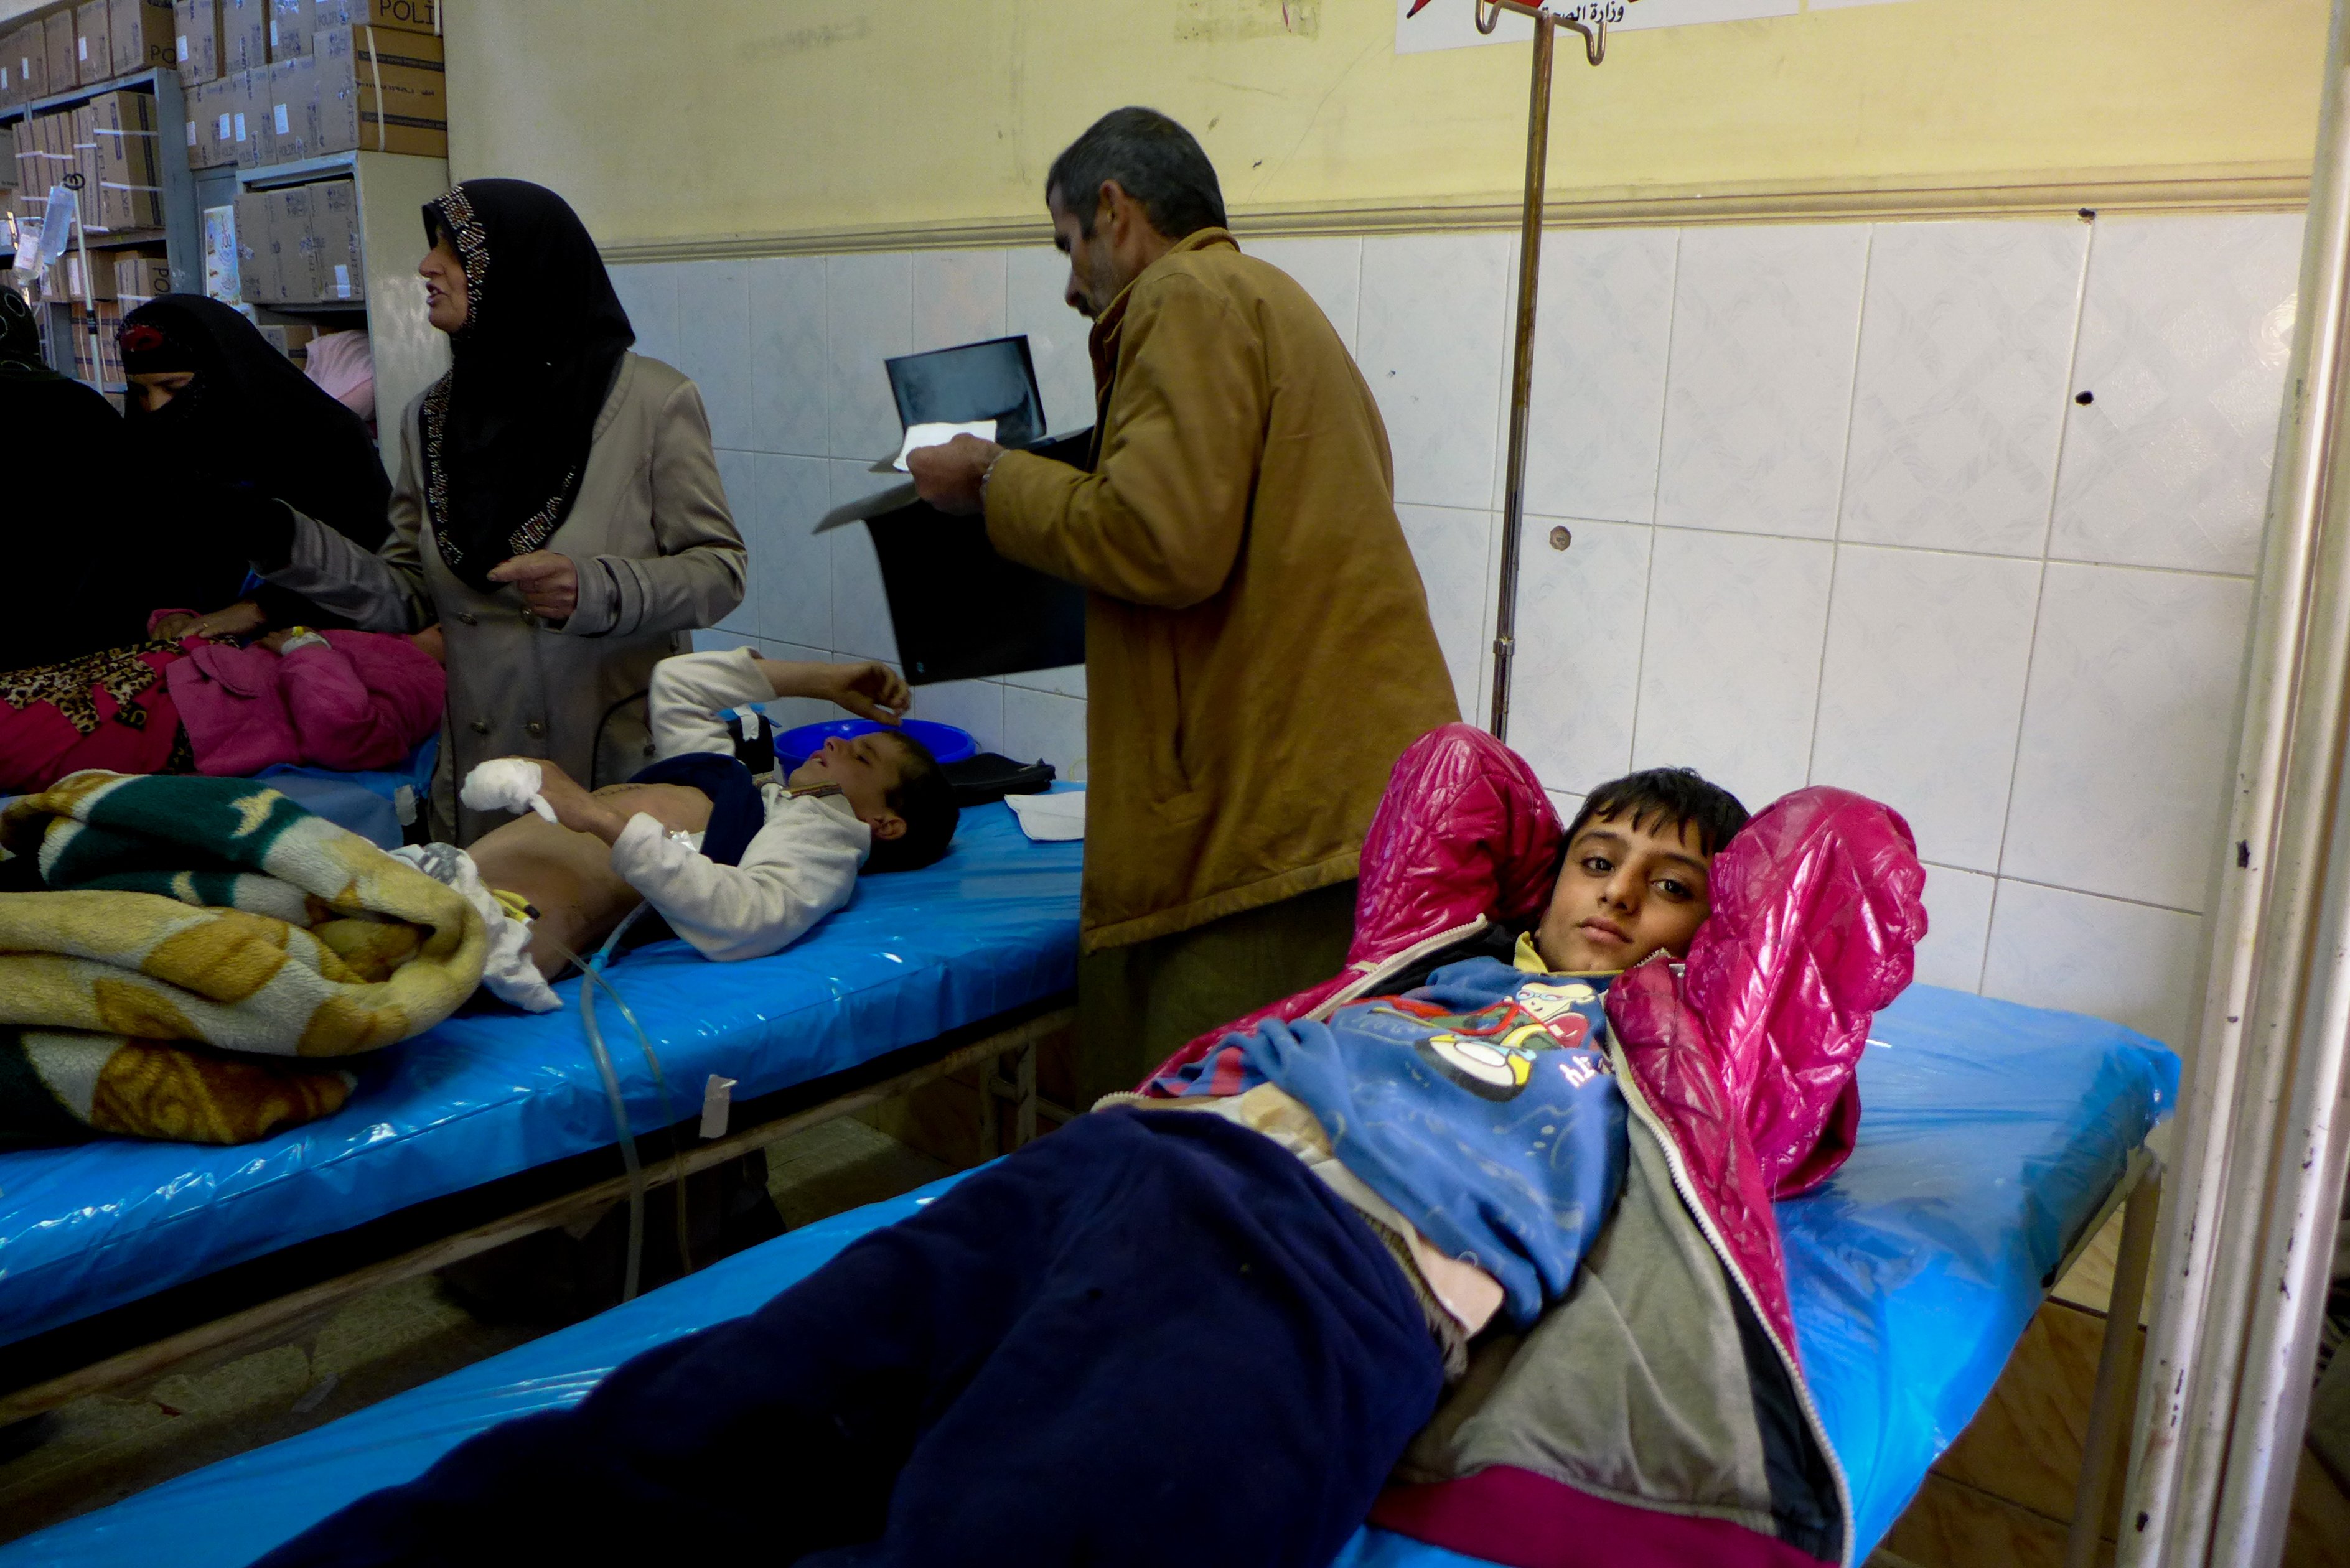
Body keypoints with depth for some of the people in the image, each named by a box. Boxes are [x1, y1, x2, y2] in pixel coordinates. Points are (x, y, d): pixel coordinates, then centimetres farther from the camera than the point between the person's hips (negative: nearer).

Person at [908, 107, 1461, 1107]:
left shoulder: (1190, 297, -5)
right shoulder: (1264, 300, 27)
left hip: (1283, 820, -10)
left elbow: (1164, 541, -19)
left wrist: (996, 482, -3)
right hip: (1322, 801, 10)